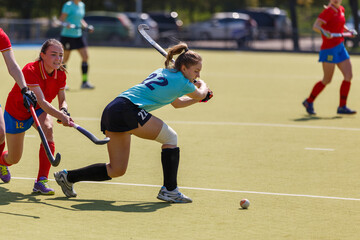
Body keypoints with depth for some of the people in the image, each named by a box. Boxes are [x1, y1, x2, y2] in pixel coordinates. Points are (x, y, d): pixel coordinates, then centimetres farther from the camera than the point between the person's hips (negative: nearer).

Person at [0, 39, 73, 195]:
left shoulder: (60, 74, -16)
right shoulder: (30, 70, -35)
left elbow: (62, 100, -6)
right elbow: (41, 101, -43)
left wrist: (64, 110, -30)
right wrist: (60, 116, -56)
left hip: (39, 111, 4)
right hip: (16, 112, -4)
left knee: (48, 129, -32)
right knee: (13, 159, 5)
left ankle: (41, 182, -30)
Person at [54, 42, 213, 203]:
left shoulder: (161, 72, 24)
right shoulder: (181, 81, -2)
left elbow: (177, 103, 40)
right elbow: (201, 94, 20)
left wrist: (198, 99, 37)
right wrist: (202, 85, 40)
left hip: (111, 111, 9)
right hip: (128, 109, -9)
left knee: (117, 170, 12)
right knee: (170, 137, 1)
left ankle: (68, 177, 16)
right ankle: (169, 189, -2)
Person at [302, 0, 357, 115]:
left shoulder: (341, 10, 10)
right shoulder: (328, 11, -15)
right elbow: (315, 26, -25)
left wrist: (349, 31, 11)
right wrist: (323, 32, -44)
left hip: (340, 47, 8)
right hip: (329, 49, -8)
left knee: (349, 76, -2)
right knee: (327, 80, -1)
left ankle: (342, 107, 3)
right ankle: (309, 102, 17)